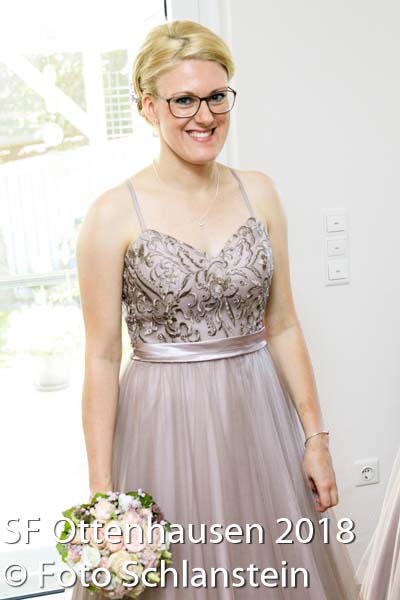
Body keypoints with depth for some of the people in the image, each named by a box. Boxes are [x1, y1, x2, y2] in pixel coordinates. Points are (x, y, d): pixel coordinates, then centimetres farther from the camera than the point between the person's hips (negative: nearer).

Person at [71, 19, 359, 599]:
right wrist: (102, 489, -7)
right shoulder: (114, 214, -10)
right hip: (164, 423, -3)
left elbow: (283, 327, 5)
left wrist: (316, 437, 3)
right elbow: (102, 358, -7)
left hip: (258, 417, 4)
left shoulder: (259, 193, 1)